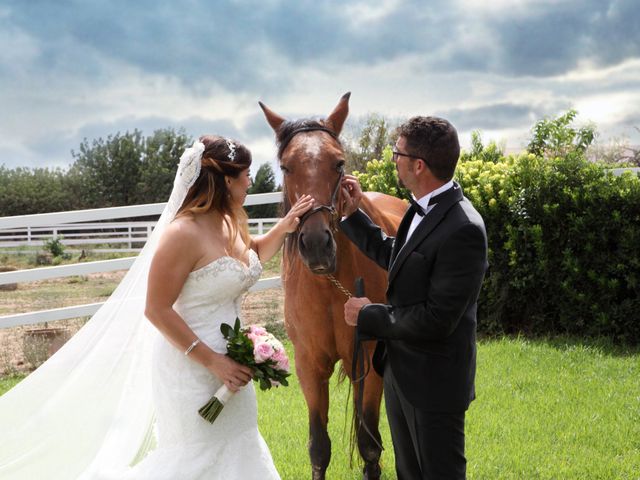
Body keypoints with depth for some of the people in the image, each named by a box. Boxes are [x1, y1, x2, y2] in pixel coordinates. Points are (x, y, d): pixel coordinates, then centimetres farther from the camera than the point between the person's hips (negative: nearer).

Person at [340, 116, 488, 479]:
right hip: (400, 371, 9)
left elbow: (436, 320, -28)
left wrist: (369, 315, -17)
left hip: (434, 382, -9)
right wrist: (354, 214, 14)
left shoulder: (463, 230, -27)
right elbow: (395, 257, 21)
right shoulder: (424, 209, 2)